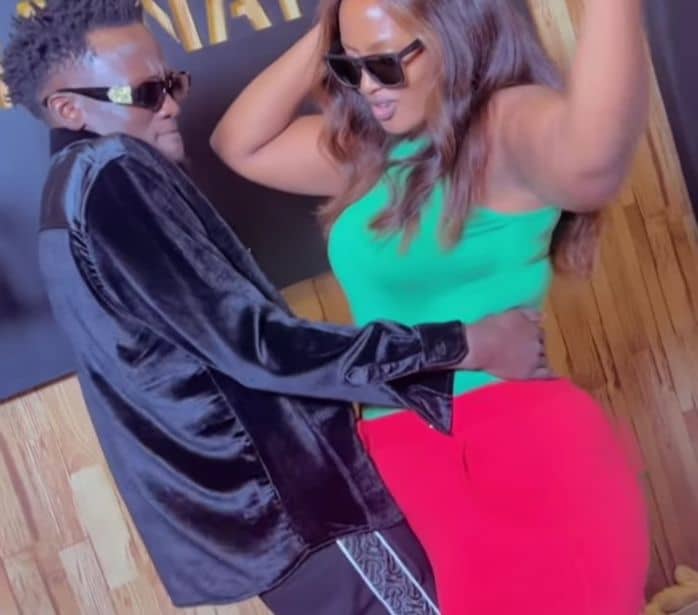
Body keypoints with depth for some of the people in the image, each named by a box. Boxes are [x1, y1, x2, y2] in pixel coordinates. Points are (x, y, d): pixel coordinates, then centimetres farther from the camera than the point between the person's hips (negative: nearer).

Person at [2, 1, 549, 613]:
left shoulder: (78, 186, 16)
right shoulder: (109, 175, -15)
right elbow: (252, 344, -21)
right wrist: (465, 345, -16)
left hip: (249, 497, 10)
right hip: (285, 498, -10)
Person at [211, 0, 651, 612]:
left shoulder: (508, 126, -7)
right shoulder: (370, 151, 18)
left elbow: (592, 156, -30)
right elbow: (240, 144, 22)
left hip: (528, 434, -6)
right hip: (400, 448, 6)